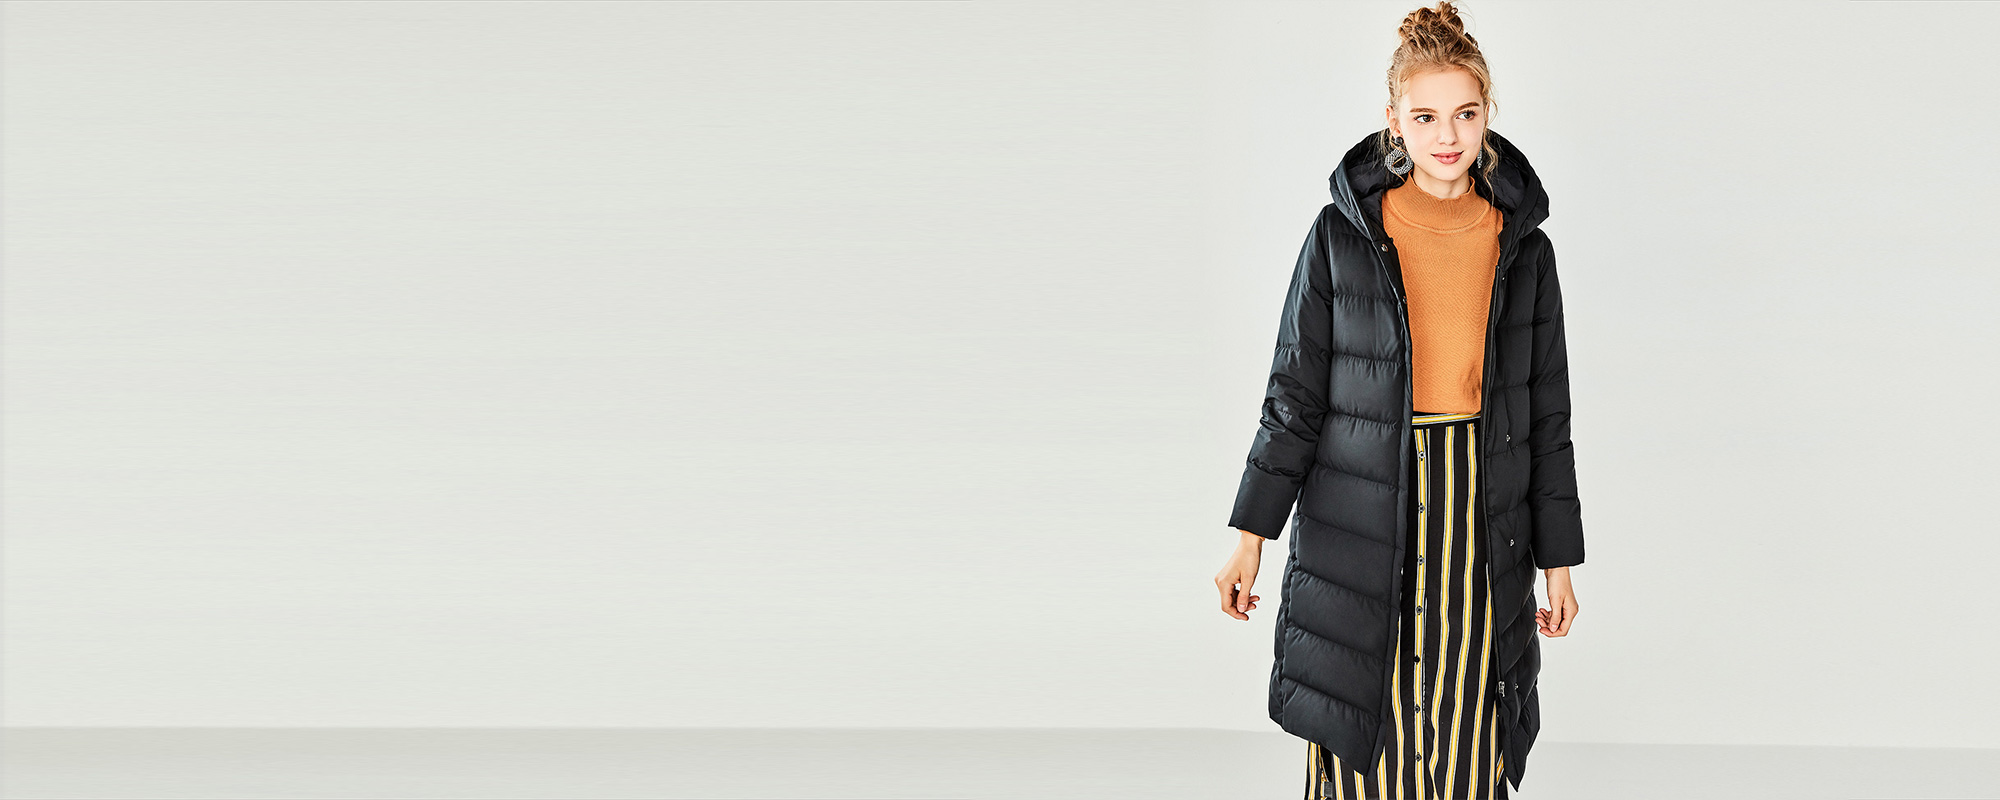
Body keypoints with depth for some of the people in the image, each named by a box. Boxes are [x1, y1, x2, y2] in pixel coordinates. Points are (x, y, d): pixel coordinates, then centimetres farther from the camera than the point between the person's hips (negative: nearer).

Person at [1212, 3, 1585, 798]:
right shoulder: (1342, 235, 0)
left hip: (1479, 524, 2)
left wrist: (1558, 560, 9)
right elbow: (1296, 391, 2)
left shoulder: (1522, 247, 6)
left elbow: (1548, 416, 10)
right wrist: (1251, 534, -2)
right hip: (1360, 518, -1)